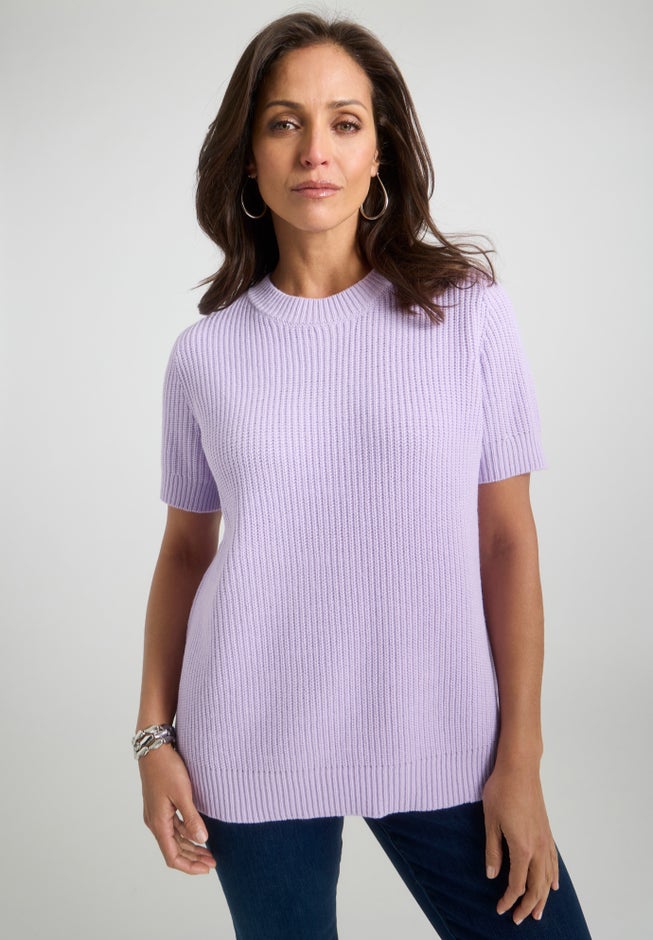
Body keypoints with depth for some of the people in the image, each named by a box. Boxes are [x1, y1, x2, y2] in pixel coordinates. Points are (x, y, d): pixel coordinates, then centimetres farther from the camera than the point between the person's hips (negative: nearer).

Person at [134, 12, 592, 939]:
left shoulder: (470, 312, -4)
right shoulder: (205, 354, 1)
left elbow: (508, 541, -3)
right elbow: (184, 551, 9)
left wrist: (520, 758, -4)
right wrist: (155, 736, 4)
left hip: (441, 741, 0)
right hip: (252, 750, 1)